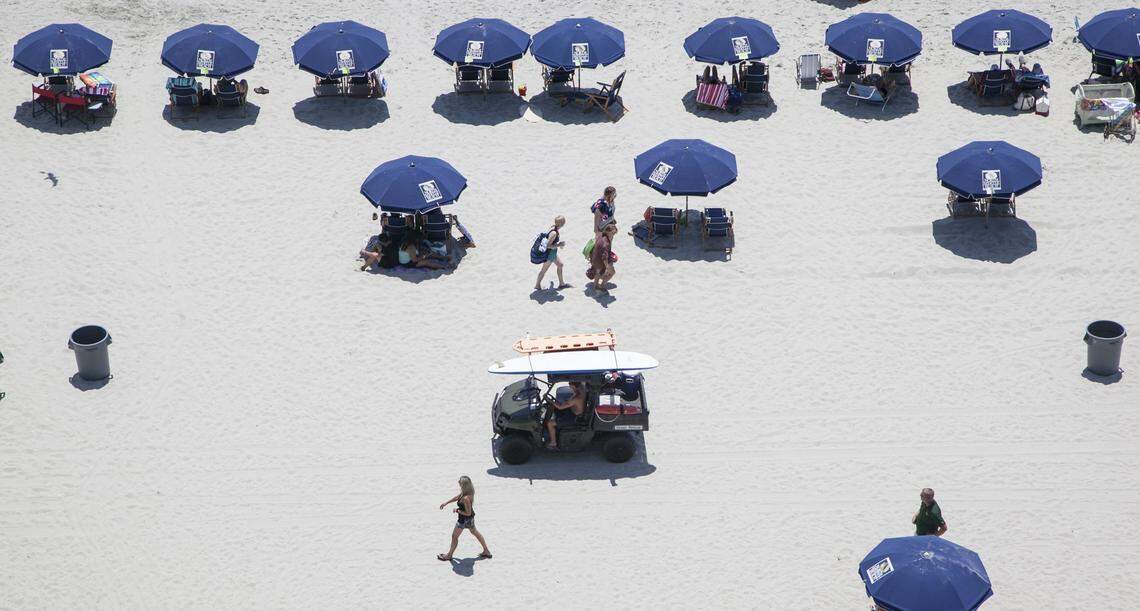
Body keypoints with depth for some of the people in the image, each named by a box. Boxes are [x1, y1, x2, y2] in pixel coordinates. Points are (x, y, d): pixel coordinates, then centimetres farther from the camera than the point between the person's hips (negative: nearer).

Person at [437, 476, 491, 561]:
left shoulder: (466, 498, -37)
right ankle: (486, 551, 38)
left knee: (454, 536, 13)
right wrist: (446, 503, 5)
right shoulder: (470, 492, -9)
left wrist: (458, 510, -17)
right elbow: (457, 497, 5)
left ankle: (449, 555, 32)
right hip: (470, 518, 9)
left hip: (464, 519, -9)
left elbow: (468, 513, -30)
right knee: (475, 532, 28)